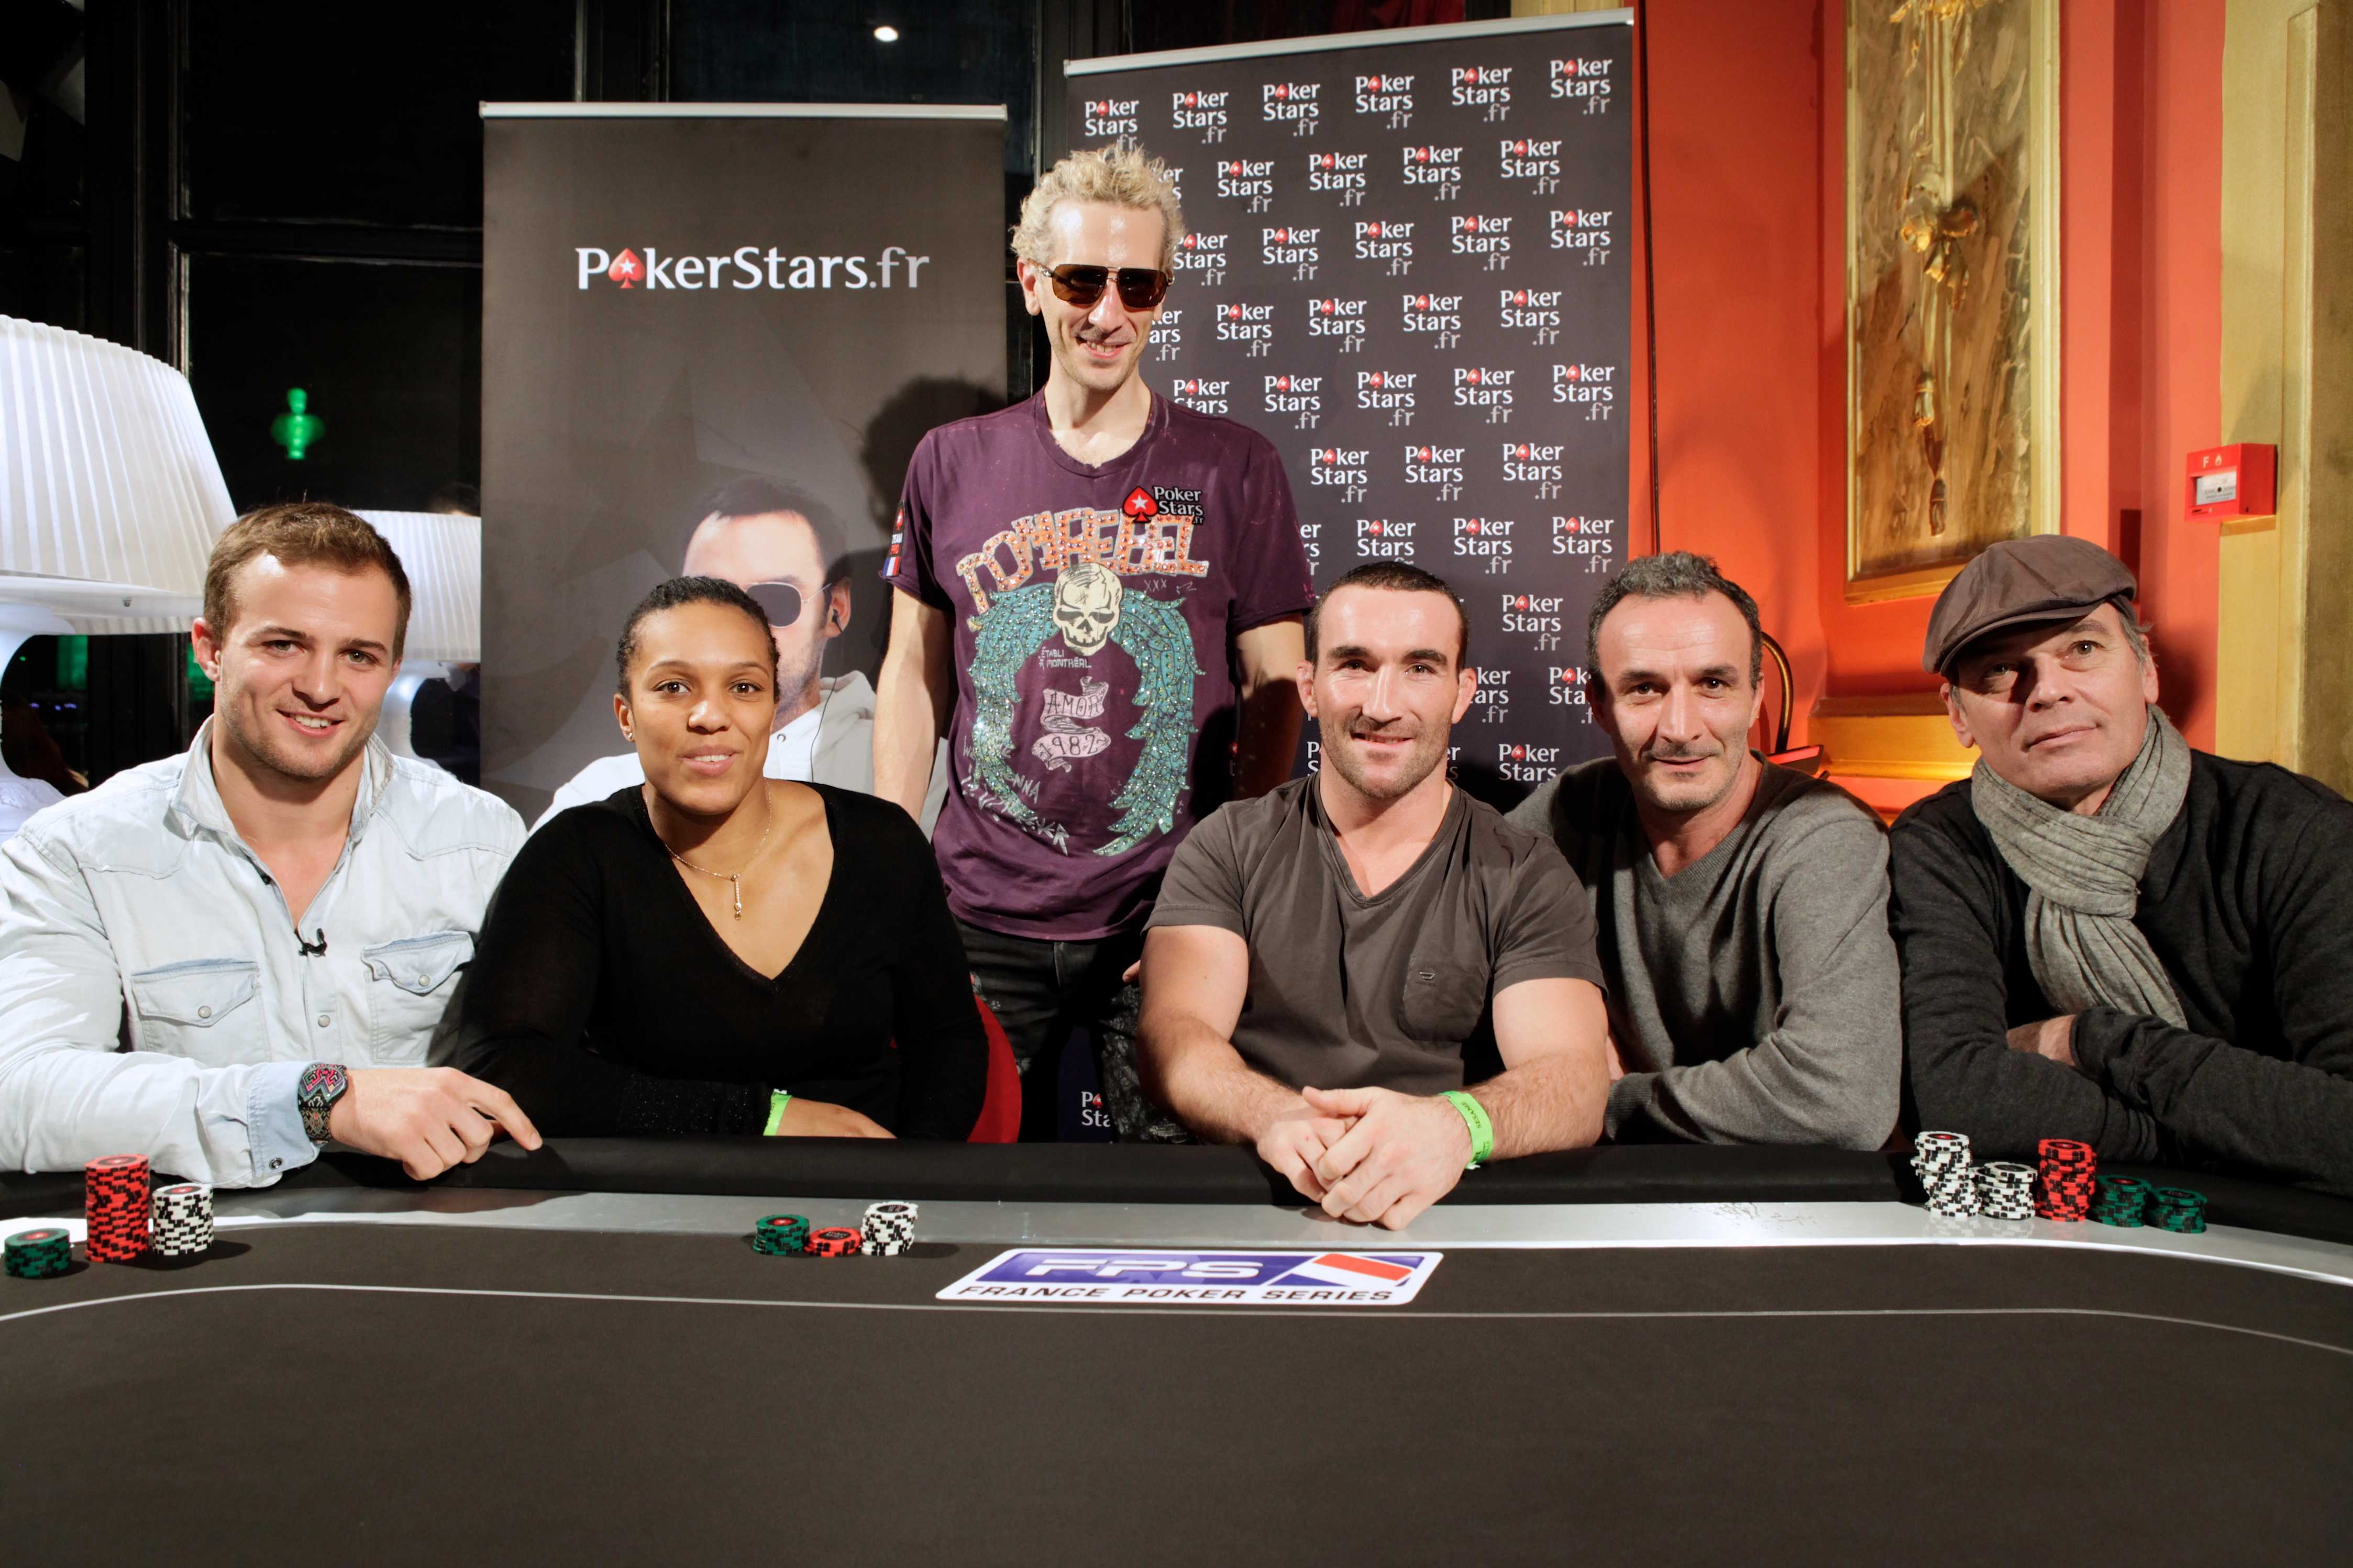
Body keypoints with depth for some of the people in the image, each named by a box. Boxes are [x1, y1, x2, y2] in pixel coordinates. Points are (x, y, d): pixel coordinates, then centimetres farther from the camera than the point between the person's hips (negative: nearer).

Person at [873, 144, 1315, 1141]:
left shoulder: (1234, 470, 1)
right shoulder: (951, 464, 6)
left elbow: (1275, 691, 2)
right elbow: (914, 675, 12)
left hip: (1171, 917, -1)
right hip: (982, 916, 2)